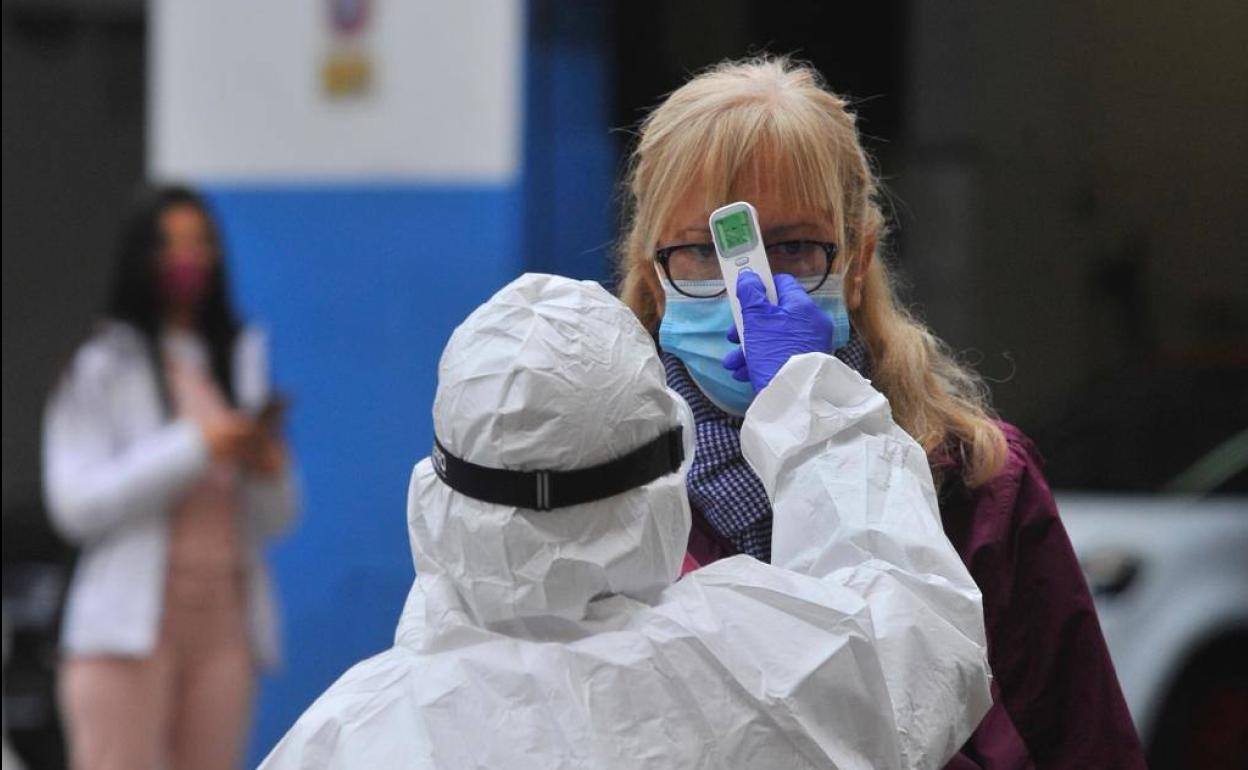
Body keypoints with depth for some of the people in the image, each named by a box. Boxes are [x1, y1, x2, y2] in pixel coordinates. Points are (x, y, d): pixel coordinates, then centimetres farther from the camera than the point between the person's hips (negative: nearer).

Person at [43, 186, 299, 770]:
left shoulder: (240, 364, 16)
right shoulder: (102, 370, 3)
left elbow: (275, 520, 16)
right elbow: (75, 503, -9)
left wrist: (268, 473, -7)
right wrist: (193, 447, -13)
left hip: (224, 621, 5)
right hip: (129, 627, -5)